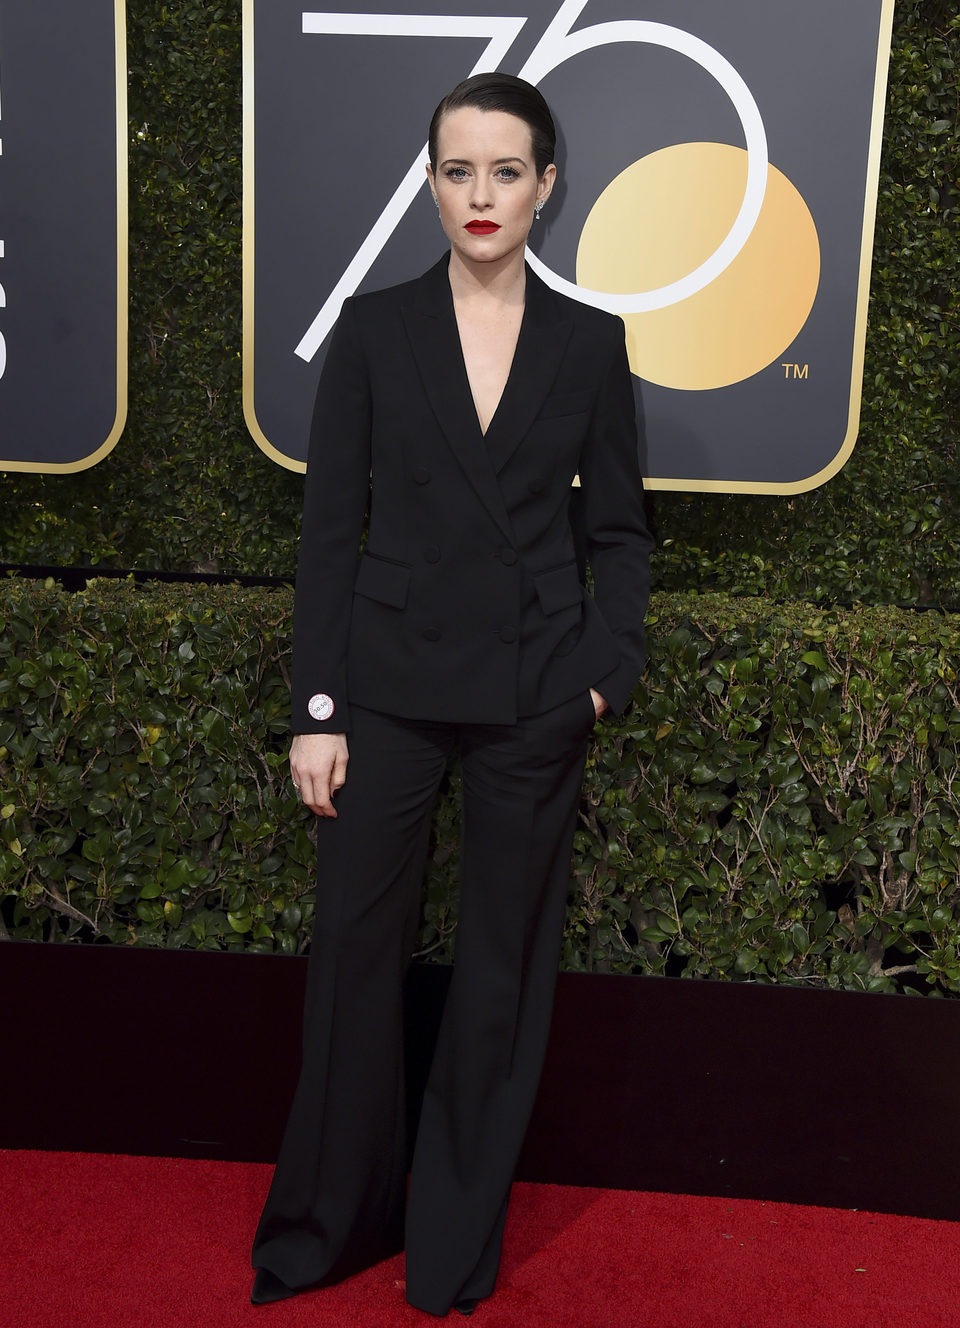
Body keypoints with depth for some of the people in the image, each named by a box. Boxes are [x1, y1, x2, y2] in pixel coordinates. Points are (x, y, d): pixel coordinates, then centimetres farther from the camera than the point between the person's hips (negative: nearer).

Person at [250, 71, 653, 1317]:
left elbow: (617, 527, 7)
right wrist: (316, 709, -4)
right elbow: (330, 526, 0)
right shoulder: (374, 329, 1)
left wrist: (607, 669, -7)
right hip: (389, 684, 0)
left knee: (505, 964, 9)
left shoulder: (589, 343, 4)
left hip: (533, 697, 1)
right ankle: (328, 1224, 29)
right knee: (356, 948, 7)